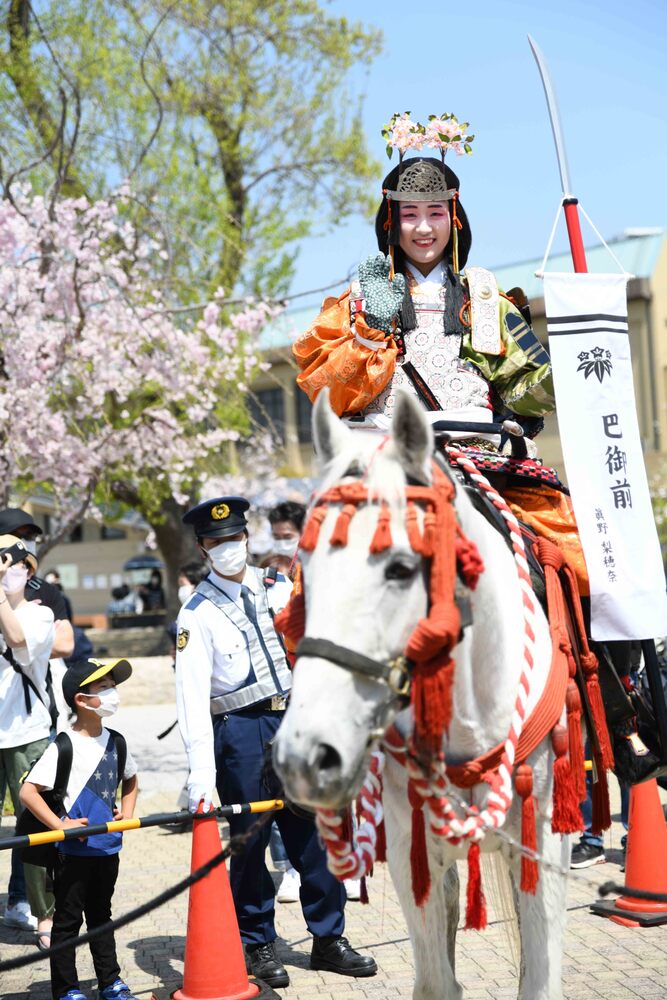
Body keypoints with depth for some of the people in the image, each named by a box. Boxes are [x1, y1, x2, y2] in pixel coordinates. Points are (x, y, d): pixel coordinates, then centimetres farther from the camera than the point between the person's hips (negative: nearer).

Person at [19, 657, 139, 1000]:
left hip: (107, 847, 6)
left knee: (101, 916, 18)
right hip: (73, 850, -6)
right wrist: (60, 826, -22)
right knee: (68, 920, 5)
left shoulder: (114, 742, 5)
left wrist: (126, 814, 11)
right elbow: (28, 792, -20)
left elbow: (130, 779, 25)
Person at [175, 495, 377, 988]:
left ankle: (329, 939, 19)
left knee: (314, 832, 7)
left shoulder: (278, 587, 8)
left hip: (293, 720, 4)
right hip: (241, 730, -4)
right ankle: (258, 944, 18)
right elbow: (192, 694, -13)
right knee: (250, 841, 3)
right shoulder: (198, 613, -6)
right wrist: (201, 771, -21)